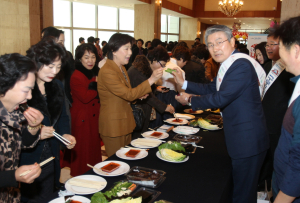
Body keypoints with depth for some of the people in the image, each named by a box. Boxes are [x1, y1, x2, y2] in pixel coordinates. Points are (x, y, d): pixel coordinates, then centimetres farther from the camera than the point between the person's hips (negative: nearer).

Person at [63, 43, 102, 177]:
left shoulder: (97, 74, 11)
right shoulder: (76, 77, -14)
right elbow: (85, 97, -23)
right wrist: (98, 86, -13)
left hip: (95, 119, 7)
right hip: (82, 120, -7)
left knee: (95, 148, 15)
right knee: (82, 153, 3)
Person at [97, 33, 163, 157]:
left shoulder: (121, 68, 11)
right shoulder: (107, 72, -21)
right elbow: (128, 94, -25)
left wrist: (138, 95, 1)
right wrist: (151, 80, -29)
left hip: (124, 122, 9)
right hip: (113, 125, -9)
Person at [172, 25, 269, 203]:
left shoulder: (241, 64, -22)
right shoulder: (229, 64, 9)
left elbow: (220, 98, -25)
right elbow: (212, 89, 17)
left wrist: (190, 101, -10)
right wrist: (184, 83, 10)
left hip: (247, 139, -10)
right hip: (239, 137, 10)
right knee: (238, 188, 24)